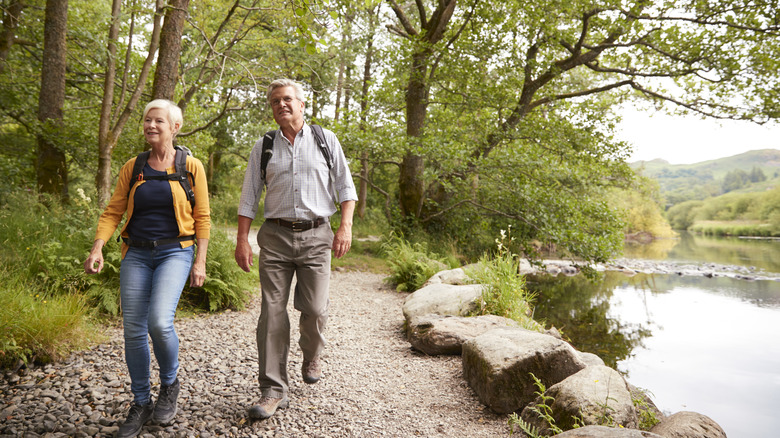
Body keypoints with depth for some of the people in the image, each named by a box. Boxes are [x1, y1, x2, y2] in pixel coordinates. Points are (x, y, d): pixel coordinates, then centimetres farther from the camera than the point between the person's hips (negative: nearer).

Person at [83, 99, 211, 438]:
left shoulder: (191, 167, 0)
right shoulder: (133, 167, 8)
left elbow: (202, 218, 0)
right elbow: (113, 212, 7)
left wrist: (200, 261, -6)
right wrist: (97, 249, -7)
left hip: (174, 252, -3)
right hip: (136, 254, 4)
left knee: (160, 322, -22)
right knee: (133, 330, 2)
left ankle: (169, 384, 8)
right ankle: (141, 404, 20)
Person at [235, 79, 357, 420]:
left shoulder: (326, 140, 8)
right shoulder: (263, 147, 11)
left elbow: (345, 186, 7)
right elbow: (249, 196, 10)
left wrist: (346, 226, -5)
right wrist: (242, 239, 1)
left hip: (316, 236, -1)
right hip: (275, 237, 1)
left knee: (314, 309, -2)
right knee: (272, 311, -3)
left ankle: (311, 356, 32)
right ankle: (273, 390, 5)